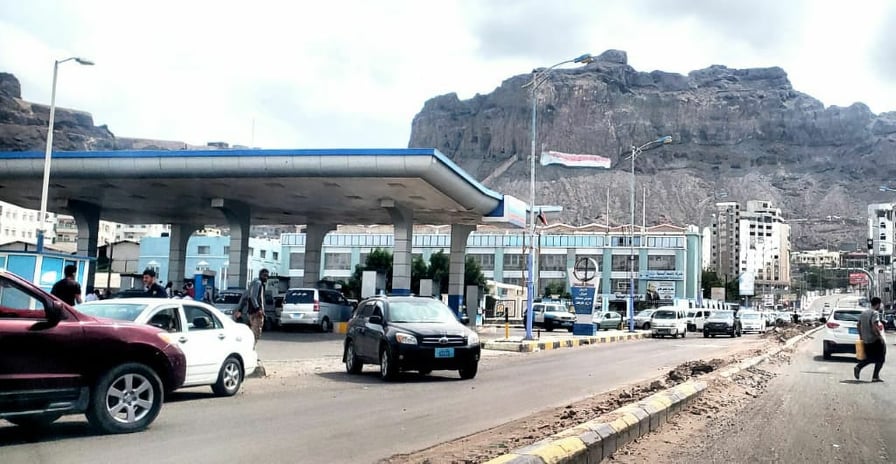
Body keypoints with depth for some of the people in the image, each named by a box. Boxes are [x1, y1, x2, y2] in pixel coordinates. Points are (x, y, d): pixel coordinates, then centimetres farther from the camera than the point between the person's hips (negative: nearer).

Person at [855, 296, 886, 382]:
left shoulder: (863, 313, 11)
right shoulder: (875, 313, -14)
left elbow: (859, 325, 16)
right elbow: (875, 327, -24)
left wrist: (861, 336, 22)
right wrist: (880, 336, -17)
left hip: (865, 340, 7)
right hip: (875, 340, -7)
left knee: (870, 358, 19)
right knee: (880, 358, 6)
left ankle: (858, 367, -2)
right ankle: (875, 377, 4)